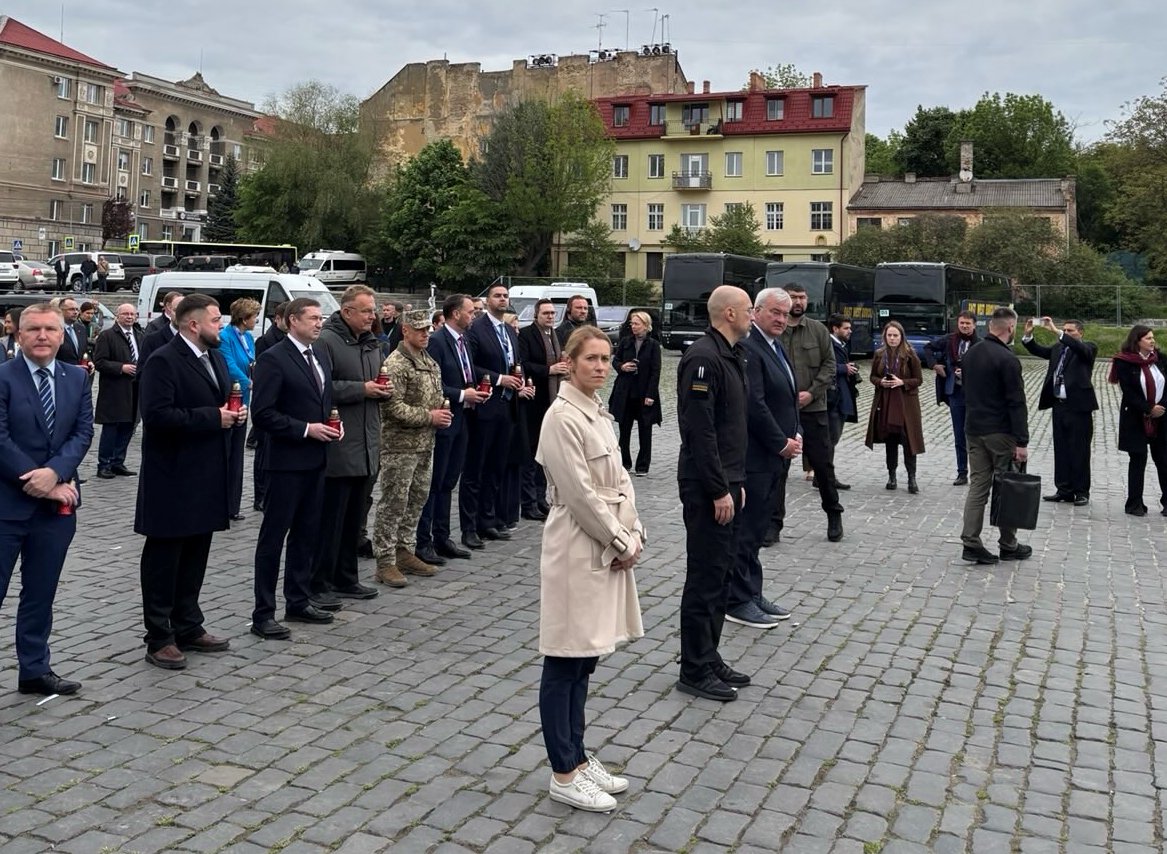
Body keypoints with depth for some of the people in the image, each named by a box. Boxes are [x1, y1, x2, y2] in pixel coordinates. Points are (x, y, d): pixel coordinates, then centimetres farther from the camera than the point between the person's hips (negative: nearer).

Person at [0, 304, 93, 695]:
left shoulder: (77, 378, 7)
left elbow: (83, 432, 0)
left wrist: (54, 473, -15)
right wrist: (40, 483, -14)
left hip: (57, 501, 5)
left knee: (41, 593, 14)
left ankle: (35, 670, 25)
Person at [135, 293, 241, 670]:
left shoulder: (215, 357, 14)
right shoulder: (163, 361, -14)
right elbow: (156, 415, -23)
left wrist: (233, 413, 3)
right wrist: (212, 417, -21)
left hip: (205, 476, 9)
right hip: (172, 479, -8)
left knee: (195, 554, 16)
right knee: (164, 557, 2)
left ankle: (188, 628, 27)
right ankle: (159, 638, 10)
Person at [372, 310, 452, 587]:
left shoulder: (430, 362, 14)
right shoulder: (395, 364, -13)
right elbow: (393, 407, -20)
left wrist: (442, 412, 3)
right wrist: (428, 417, -17)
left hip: (425, 444, 9)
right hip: (400, 445, -9)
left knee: (417, 499, 14)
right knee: (394, 503, -3)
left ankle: (405, 552, 25)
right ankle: (386, 561, 3)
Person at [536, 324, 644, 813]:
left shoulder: (597, 412, 12)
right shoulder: (563, 416, -15)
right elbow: (580, 492, -18)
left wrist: (634, 533, 3)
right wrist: (619, 542, -13)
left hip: (609, 546, 9)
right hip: (579, 549, -9)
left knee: (584, 660, 16)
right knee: (564, 664, 1)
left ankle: (577, 758, 27)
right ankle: (564, 775, 11)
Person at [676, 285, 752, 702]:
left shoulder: (730, 356, 15)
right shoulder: (703, 358, -17)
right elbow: (699, 430, -22)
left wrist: (736, 482, 18)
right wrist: (719, 490, -20)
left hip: (727, 483, 10)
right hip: (707, 488, -10)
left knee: (720, 573, 15)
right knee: (705, 577, -3)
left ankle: (709, 658, 25)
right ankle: (695, 671, 6)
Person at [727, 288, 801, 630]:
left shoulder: (776, 346, 15)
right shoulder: (747, 348, -16)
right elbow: (754, 404, -21)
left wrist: (793, 436, 7)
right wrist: (781, 443, -13)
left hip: (776, 455, 10)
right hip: (755, 457, -10)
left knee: (757, 529, 15)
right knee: (746, 530, -1)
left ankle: (752, 594, 24)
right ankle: (737, 601, 8)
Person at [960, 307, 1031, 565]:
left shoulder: (970, 354, 8)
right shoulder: (1006, 359, -16)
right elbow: (1016, 403, -17)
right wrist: (1022, 441, -16)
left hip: (973, 430, 7)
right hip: (1001, 432, -7)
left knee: (977, 486, 7)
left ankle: (971, 543, 1)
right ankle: (1008, 546, 14)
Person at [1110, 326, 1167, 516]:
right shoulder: (1125, 363, -7)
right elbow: (1128, 393, -11)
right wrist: (1148, 410, -15)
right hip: (1135, 420, -3)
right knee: (1137, 460, 2)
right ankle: (1135, 504, 9)